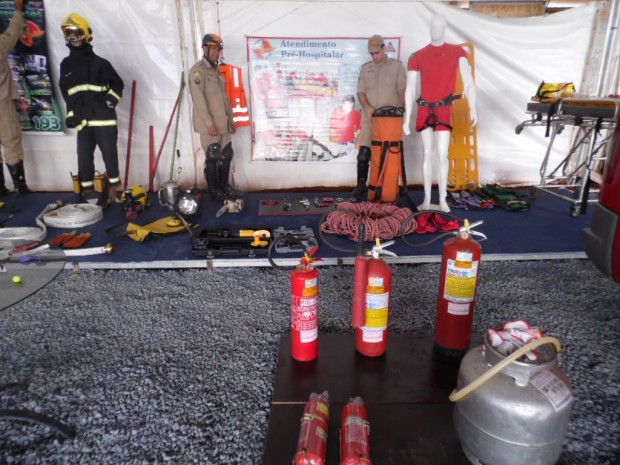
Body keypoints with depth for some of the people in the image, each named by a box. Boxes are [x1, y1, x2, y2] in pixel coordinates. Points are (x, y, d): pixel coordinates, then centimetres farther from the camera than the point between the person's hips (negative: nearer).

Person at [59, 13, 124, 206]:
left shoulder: (100, 63, 3)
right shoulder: (66, 64, 13)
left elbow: (118, 84, 8)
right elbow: (65, 92, 20)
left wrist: (110, 101, -6)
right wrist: (71, 113, 11)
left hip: (104, 118, -3)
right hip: (82, 120, 4)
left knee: (110, 154, -1)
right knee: (84, 157, 4)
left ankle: (112, 189, 10)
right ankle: (86, 191, 13)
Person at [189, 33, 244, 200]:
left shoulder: (216, 70, 17)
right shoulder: (198, 70, -10)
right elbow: (199, 99, -17)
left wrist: (231, 119, 17)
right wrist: (209, 123, -21)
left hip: (223, 123, 8)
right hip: (210, 125, -8)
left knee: (226, 155, 12)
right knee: (212, 158, -1)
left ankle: (224, 186, 25)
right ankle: (214, 190, 10)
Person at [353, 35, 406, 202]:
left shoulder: (397, 66, 6)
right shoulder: (365, 68, 13)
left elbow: (402, 90, 0)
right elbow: (361, 91, 9)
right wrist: (367, 107, -9)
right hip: (369, 117, 2)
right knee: (364, 153, -2)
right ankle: (361, 185, 7)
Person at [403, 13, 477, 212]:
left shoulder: (457, 52, 4)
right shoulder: (417, 56, 5)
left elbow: (468, 80, -3)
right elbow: (410, 89, 3)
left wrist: (472, 108, -15)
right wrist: (407, 117, -1)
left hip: (444, 110, -1)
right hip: (424, 110, 1)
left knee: (442, 155, -6)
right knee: (427, 155, 4)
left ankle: (443, 200, 3)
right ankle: (427, 200, 10)